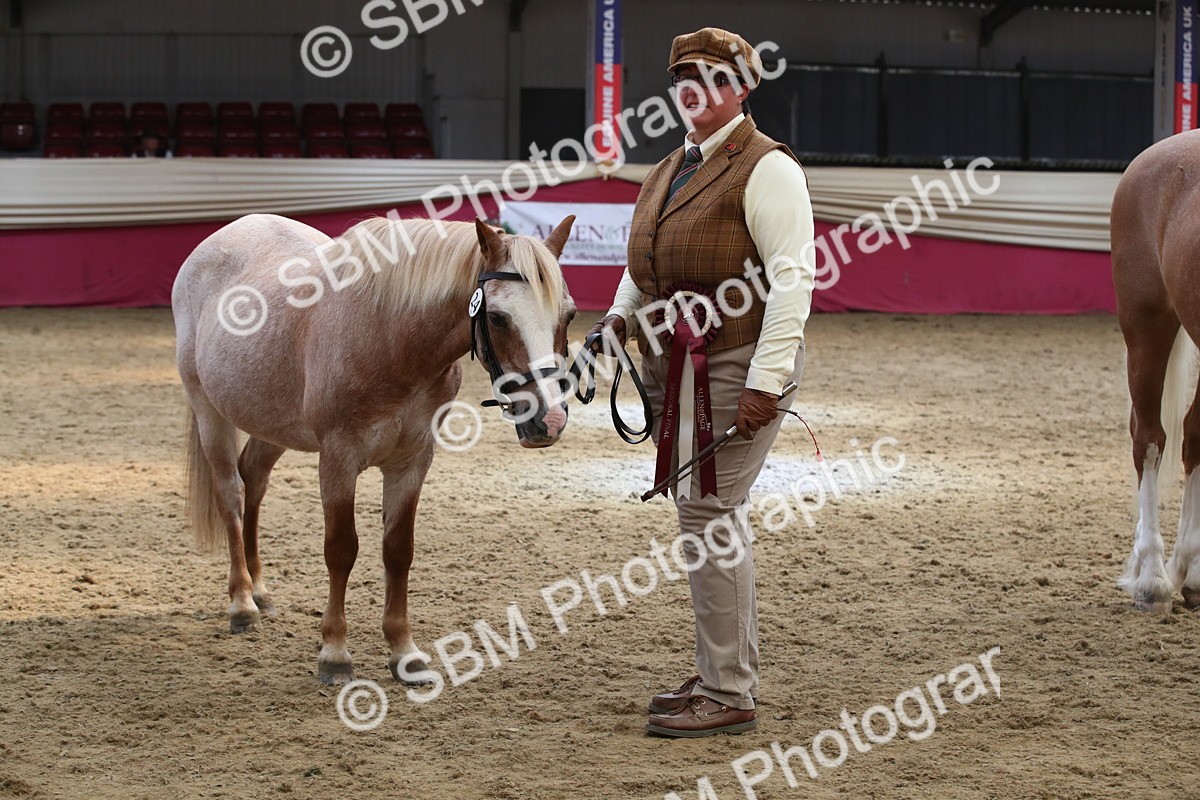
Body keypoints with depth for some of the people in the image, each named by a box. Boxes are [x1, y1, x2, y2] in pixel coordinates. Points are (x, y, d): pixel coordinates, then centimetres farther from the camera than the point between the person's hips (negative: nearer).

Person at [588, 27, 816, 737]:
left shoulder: (766, 168, -10)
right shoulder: (670, 171, 17)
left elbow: (792, 278, -18)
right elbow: (644, 269, 28)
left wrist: (765, 383, -23)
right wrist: (619, 320, 7)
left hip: (734, 371, -9)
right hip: (677, 369, 9)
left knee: (709, 513, -10)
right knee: (715, 515, 15)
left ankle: (728, 696, -6)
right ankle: (725, 672, 26)